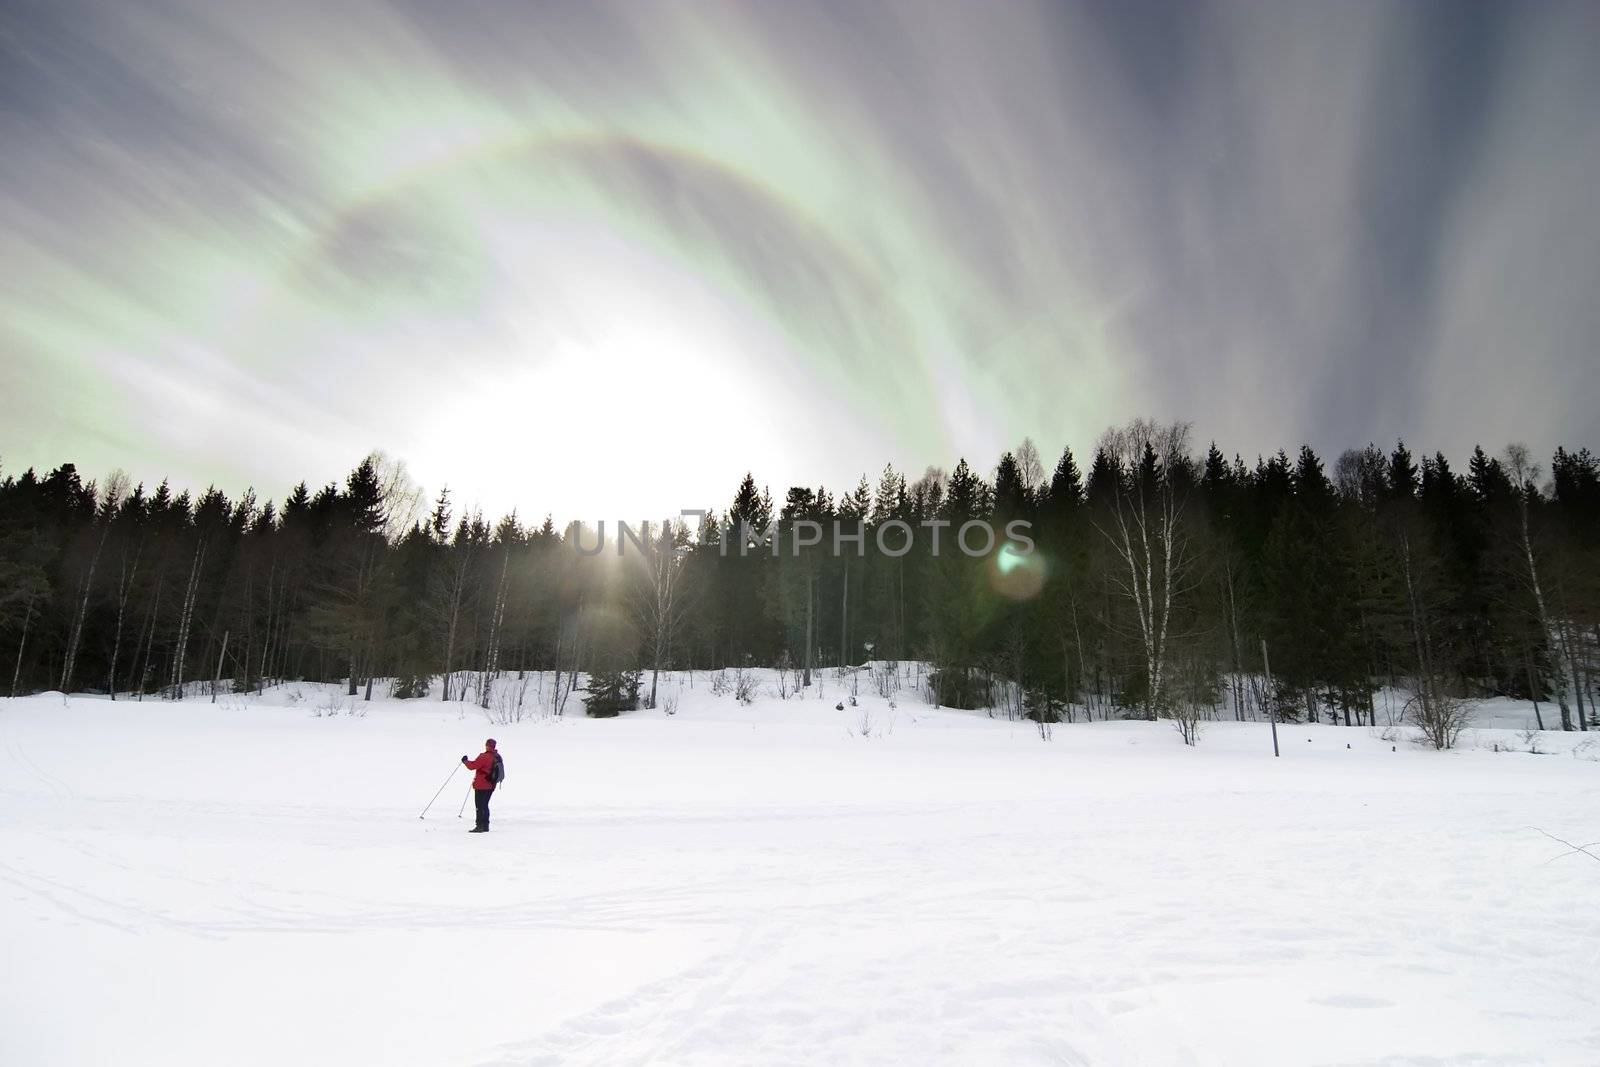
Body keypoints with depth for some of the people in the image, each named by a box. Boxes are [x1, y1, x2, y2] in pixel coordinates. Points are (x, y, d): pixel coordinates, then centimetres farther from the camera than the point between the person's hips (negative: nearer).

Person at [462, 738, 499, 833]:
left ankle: (480, 826, -1)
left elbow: (472, 766, -17)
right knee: (484, 805, 17)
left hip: (481, 786, -8)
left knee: (479, 806, -1)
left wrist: (465, 761, 1)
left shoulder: (484, 756, -19)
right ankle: (485, 826, 20)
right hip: (490, 786, 8)